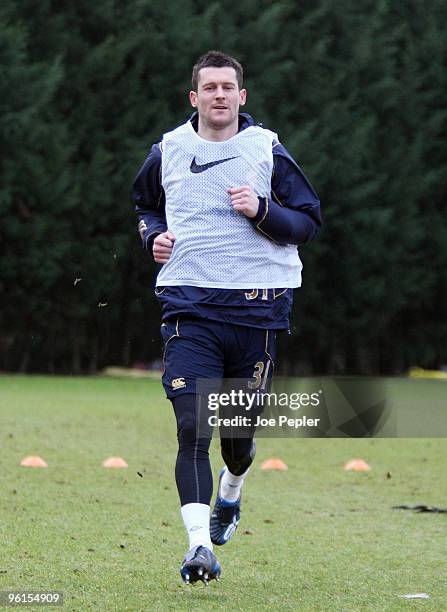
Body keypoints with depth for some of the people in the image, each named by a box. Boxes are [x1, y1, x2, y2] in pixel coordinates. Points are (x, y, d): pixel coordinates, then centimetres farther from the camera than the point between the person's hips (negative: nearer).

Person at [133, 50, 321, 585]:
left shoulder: (268, 151, 2)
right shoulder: (167, 152, 7)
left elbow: (308, 221, 4)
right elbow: (146, 205, 27)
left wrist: (262, 210, -14)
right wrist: (153, 235, 5)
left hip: (257, 305, 0)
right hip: (188, 305, 0)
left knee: (241, 428, 10)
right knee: (191, 426, -15)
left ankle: (230, 494, 45)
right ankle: (199, 544, -19)